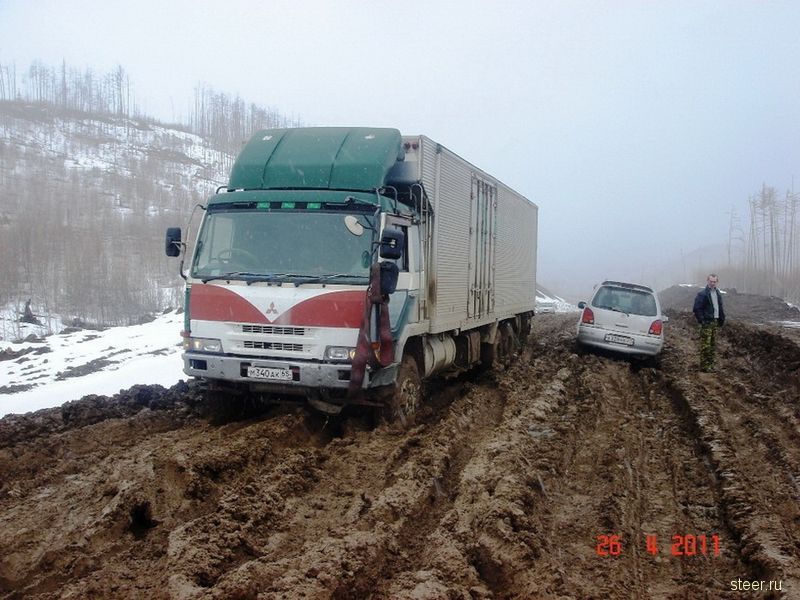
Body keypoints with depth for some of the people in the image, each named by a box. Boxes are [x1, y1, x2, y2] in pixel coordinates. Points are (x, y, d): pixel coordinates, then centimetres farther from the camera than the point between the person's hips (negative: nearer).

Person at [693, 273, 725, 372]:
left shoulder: (718, 293, 13)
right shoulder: (702, 294, -11)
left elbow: (720, 307, 22)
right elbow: (697, 308, -14)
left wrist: (721, 319, 14)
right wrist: (702, 320, -18)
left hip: (715, 321, 8)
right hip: (707, 322, -8)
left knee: (713, 345, 13)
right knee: (705, 345, -8)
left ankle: (710, 364, 21)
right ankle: (704, 366, -4)